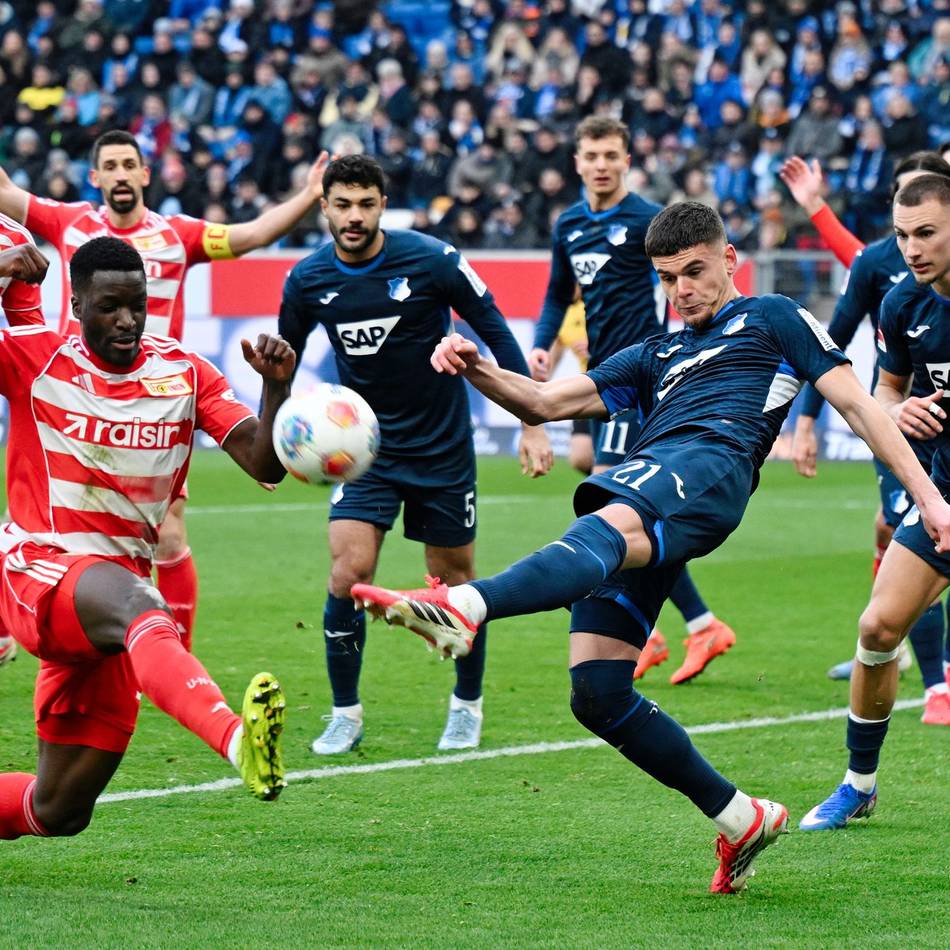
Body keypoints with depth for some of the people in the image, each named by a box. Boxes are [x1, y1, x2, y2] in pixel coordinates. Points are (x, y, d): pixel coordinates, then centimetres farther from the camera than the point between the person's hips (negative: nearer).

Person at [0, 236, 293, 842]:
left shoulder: (184, 374, 6)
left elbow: (264, 465, -4)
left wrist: (276, 387, -22)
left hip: (108, 609, 5)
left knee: (59, 812, 3)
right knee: (136, 604, -41)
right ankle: (237, 738, -67)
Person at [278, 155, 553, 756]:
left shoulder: (432, 261, -16)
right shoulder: (308, 280, -7)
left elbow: (496, 333, -6)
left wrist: (533, 424, -8)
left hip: (442, 448, -1)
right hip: (365, 446, 1)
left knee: (456, 582, 6)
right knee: (347, 576, -14)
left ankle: (467, 706, 28)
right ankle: (346, 716, 1)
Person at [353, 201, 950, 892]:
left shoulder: (773, 319, 25)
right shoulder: (655, 357, 39)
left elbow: (856, 404, 18)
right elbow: (546, 402, 31)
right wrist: (476, 370, 12)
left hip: (711, 460, -8)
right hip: (637, 499, 8)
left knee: (609, 526, -40)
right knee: (596, 693, -4)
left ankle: (462, 608, -71)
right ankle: (740, 819, 7)